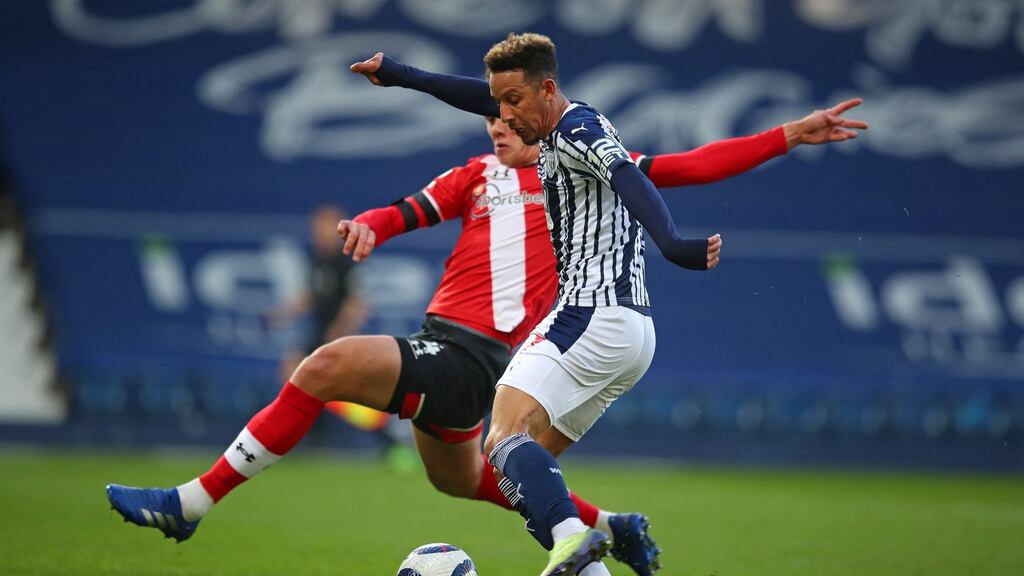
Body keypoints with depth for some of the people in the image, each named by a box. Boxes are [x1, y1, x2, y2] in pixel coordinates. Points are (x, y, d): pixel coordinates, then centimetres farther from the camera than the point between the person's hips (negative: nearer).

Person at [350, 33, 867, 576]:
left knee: (505, 438, -23)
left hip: (593, 316, -10)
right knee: (523, 462, 10)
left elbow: (631, 182, -30)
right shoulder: (561, 128, 19)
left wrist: (672, 245, -48)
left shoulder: (578, 130, -10)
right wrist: (398, 75, 44)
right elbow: (486, 97, 35)